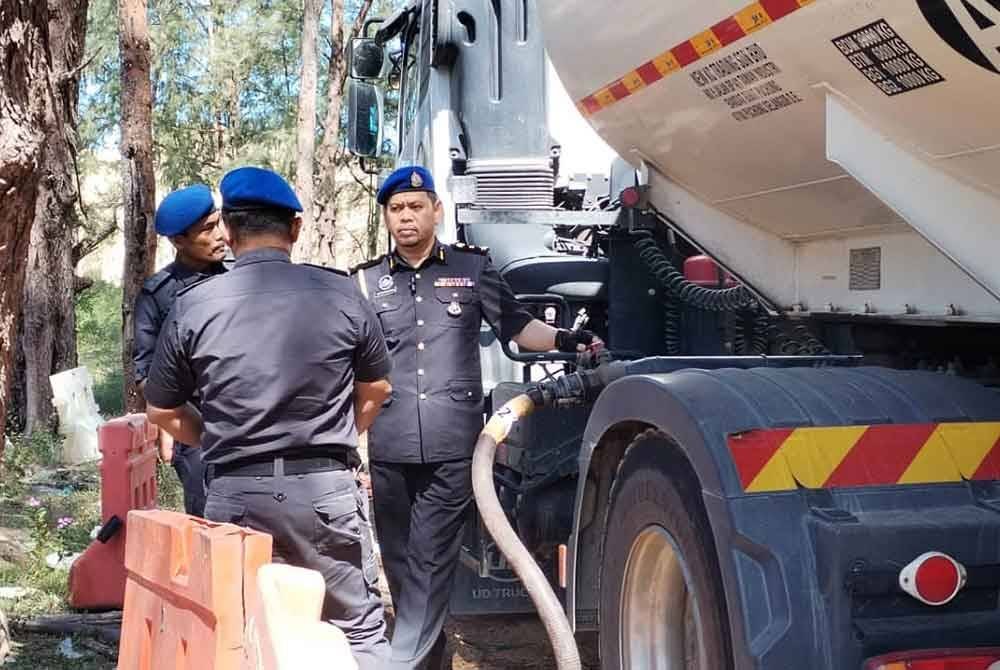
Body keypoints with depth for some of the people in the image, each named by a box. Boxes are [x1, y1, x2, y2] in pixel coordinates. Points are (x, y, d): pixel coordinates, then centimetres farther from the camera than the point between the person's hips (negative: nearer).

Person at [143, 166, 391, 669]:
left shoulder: (194, 306, -4)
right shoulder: (341, 293, -4)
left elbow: (163, 411, 8)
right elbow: (376, 390, 12)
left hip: (235, 493, 1)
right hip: (325, 488, 0)